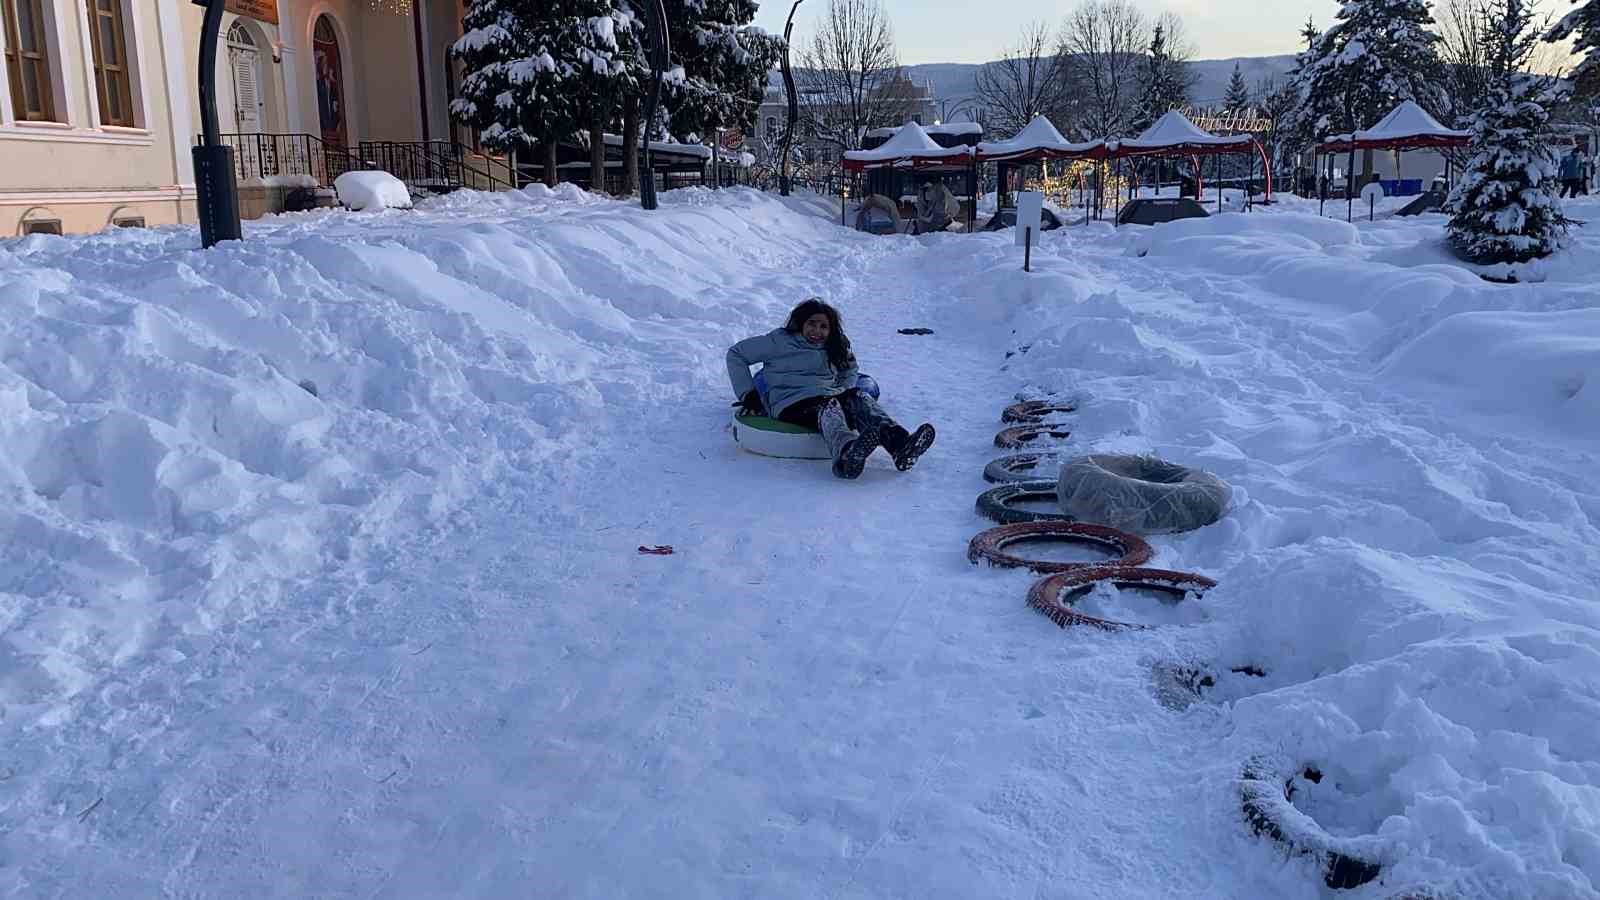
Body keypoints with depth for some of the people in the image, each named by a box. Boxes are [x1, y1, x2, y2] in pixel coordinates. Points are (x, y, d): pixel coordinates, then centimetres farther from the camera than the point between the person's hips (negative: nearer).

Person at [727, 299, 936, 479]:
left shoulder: (833, 349, 24)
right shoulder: (779, 341, 9)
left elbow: (850, 371, 39)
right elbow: (736, 354, 10)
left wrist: (845, 393, 17)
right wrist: (748, 395, 3)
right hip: (792, 405, -5)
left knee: (860, 399, -26)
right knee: (828, 407, -38)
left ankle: (898, 444, -55)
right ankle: (848, 453, -74)